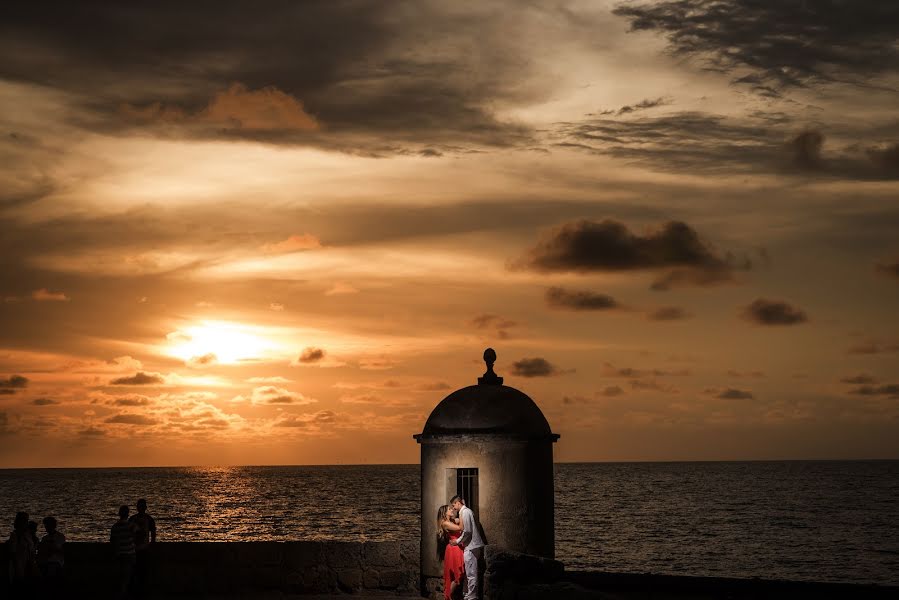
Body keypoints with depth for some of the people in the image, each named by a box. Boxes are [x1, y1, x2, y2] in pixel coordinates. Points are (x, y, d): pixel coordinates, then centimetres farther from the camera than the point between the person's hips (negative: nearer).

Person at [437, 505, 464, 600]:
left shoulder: (452, 521, 19)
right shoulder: (445, 523, -9)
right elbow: (460, 528, -16)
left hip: (458, 550, 9)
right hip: (453, 550, -9)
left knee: (459, 576, 7)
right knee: (456, 576, -8)